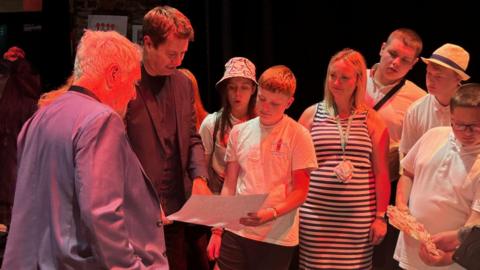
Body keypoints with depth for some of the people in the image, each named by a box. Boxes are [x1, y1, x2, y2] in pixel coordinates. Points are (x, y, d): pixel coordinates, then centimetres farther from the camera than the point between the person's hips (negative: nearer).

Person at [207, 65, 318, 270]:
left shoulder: (298, 135, -5)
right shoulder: (239, 132, 6)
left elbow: (300, 191, -5)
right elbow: (229, 184, 10)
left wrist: (271, 214, -21)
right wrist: (217, 229, 5)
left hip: (277, 238, -3)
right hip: (235, 232, 3)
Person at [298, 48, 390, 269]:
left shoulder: (372, 120, 5)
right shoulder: (312, 114, 5)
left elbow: (381, 172, 5)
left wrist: (381, 216, 2)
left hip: (359, 220, 0)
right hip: (315, 217, 0)